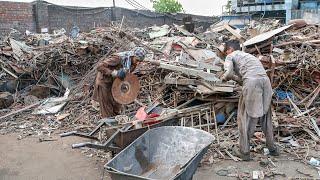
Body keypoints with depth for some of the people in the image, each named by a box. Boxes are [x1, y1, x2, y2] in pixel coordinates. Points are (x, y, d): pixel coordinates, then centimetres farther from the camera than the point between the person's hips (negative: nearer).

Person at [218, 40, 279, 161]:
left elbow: (228, 73, -5)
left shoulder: (231, 56, 12)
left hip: (252, 82, -7)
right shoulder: (247, 55, 34)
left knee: (245, 117, 5)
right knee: (265, 116, 19)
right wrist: (232, 77, 41)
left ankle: (244, 151, 10)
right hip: (266, 81, 7)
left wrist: (224, 78, 14)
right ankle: (272, 148, 30)